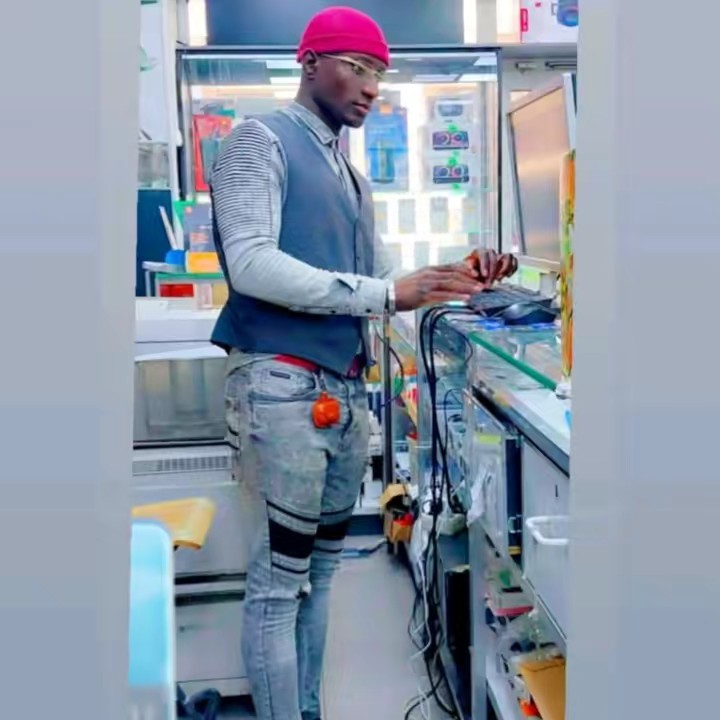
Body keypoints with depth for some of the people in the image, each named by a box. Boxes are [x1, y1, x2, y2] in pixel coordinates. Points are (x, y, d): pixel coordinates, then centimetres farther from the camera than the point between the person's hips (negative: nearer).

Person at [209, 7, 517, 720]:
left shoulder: (350, 175, 21)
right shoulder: (259, 140, -2)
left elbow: (377, 279, 20)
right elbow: (251, 265, -16)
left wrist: (449, 279, 1)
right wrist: (388, 293, -19)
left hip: (345, 390, 8)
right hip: (283, 384, -8)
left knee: (317, 572, 14)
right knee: (279, 582, -2)